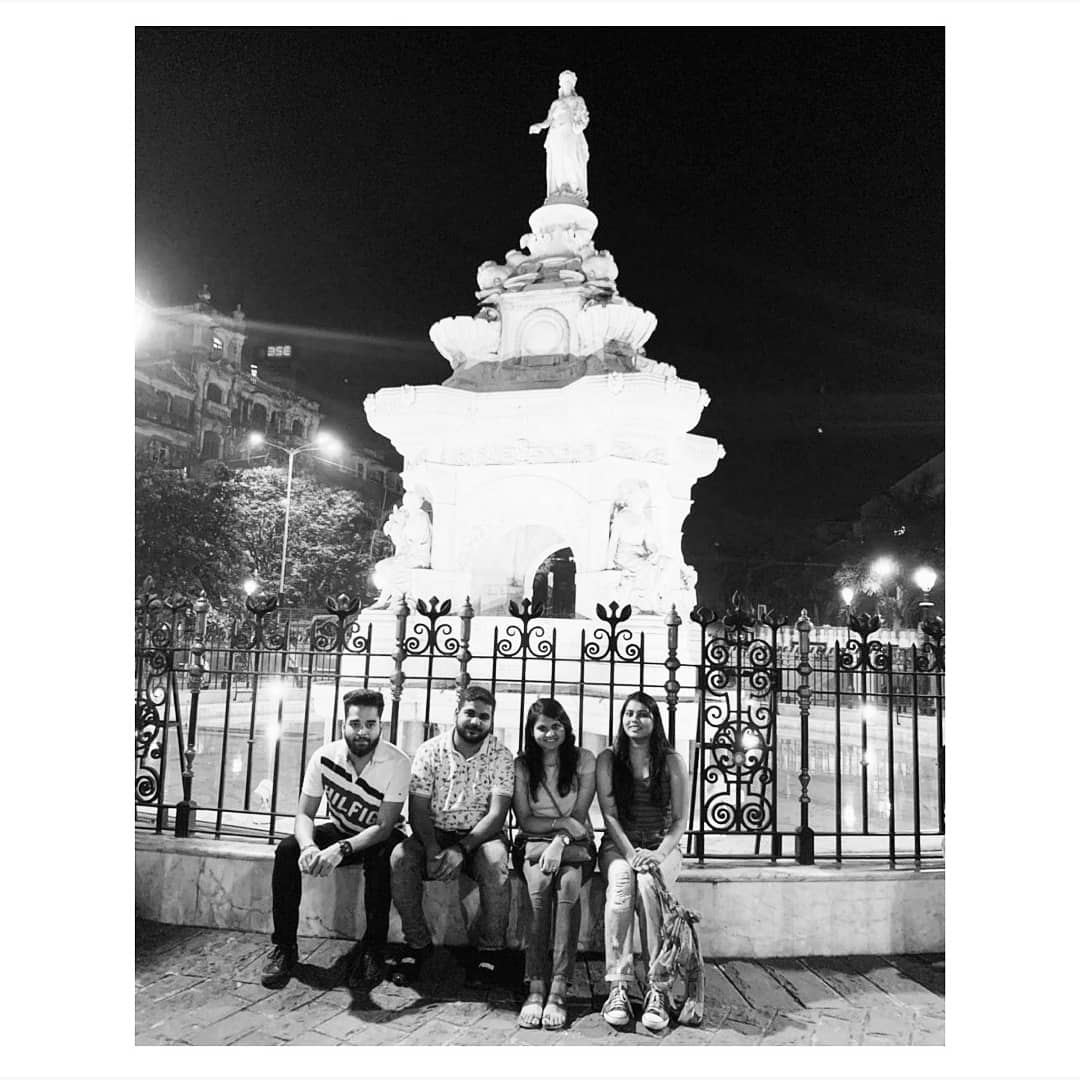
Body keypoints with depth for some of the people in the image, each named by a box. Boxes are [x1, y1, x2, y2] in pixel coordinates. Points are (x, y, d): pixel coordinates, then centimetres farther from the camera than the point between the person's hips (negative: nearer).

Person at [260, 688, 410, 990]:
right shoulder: (324, 756, -15)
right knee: (287, 850, -21)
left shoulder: (397, 762, -25)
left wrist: (342, 849, -43)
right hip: (339, 830, 4)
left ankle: (372, 949, -18)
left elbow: (383, 826, -27)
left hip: (380, 837, -3)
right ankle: (284, 946, -9)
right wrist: (309, 846, -36)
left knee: (380, 858, -37)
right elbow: (304, 814, -13)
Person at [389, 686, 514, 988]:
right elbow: (418, 809, -5)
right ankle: (418, 943, -5)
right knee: (399, 859, -26)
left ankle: (489, 951, -10)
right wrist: (432, 849, -23)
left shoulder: (501, 757, -5)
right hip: (434, 834, 2)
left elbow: (496, 814, -13)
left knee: (496, 864, -33)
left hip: (480, 836, -1)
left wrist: (461, 849, -27)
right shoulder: (430, 751, -2)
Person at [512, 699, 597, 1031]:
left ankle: (558, 989, -31)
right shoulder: (521, 765, 2)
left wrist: (560, 842, -20)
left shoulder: (584, 760, 0)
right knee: (538, 882, -32)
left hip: (574, 844, 0)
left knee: (569, 883, -32)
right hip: (533, 842, 0)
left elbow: (579, 817, -3)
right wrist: (562, 822, -14)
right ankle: (535, 988, -30)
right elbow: (524, 820, -1)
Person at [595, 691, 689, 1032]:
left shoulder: (672, 761, 3)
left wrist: (659, 853, -17)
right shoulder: (608, 759, 4)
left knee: (647, 885, -32)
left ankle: (658, 990, -29)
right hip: (618, 845, 0)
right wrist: (630, 852, -18)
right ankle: (618, 987, -32)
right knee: (621, 882, -33)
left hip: (661, 846, 0)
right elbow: (609, 815, -2)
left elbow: (680, 820, 1)